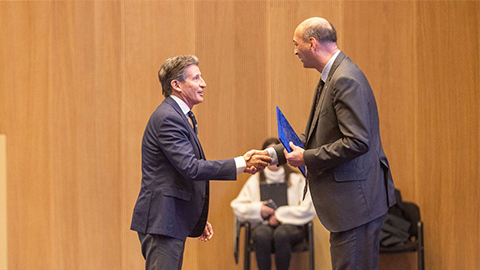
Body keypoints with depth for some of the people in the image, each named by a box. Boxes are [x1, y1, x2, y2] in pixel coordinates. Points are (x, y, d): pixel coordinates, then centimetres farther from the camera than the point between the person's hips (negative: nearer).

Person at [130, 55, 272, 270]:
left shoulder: (180, 116, 18)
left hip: (173, 220, 11)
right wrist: (241, 164, -26)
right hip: (161, 220, -11)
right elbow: (191, 167, -25)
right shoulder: (167, 117, -16)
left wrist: (196, 220, 23)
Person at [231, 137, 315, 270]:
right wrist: (258, 209, -7)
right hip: (263, 225, 1)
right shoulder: (255, 180, 15)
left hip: (290, 225, -1)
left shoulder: (296, 180, 9)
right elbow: (237, 206, 11)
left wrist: (280, 214, -7)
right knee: (262, 235, -36)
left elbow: (308, 209, -2)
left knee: (281, 234, -37)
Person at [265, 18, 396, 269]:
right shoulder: (331, 77, 14)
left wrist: (307, 158, -17)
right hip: (347, 198, 11)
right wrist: (274, 154, 14)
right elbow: (318, 137, 21)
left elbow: (357, 142, -25)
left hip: (356, 199, -11)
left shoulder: (345, 80, -19)